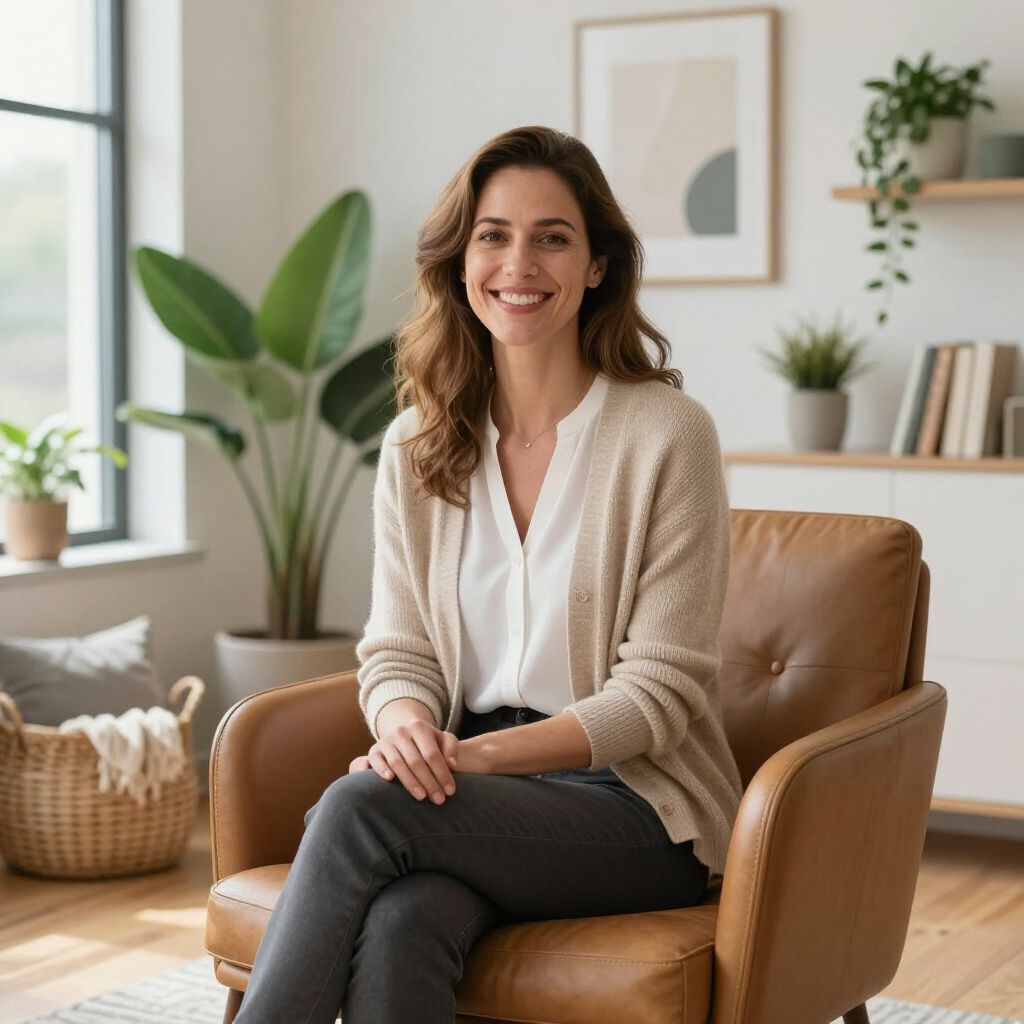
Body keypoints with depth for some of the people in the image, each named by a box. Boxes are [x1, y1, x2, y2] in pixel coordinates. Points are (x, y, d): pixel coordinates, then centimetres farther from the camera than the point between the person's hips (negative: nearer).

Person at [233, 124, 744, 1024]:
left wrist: (475, 755, -20)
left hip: (634, 807, -3)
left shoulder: (666, 433, -7)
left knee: (360, 807, -30)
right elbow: (397, 649, 9)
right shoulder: (417, 445, 9)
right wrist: (407, 728, -17)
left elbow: (660, 690, -9)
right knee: (396, 927, -32)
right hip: (474, 787, 3)